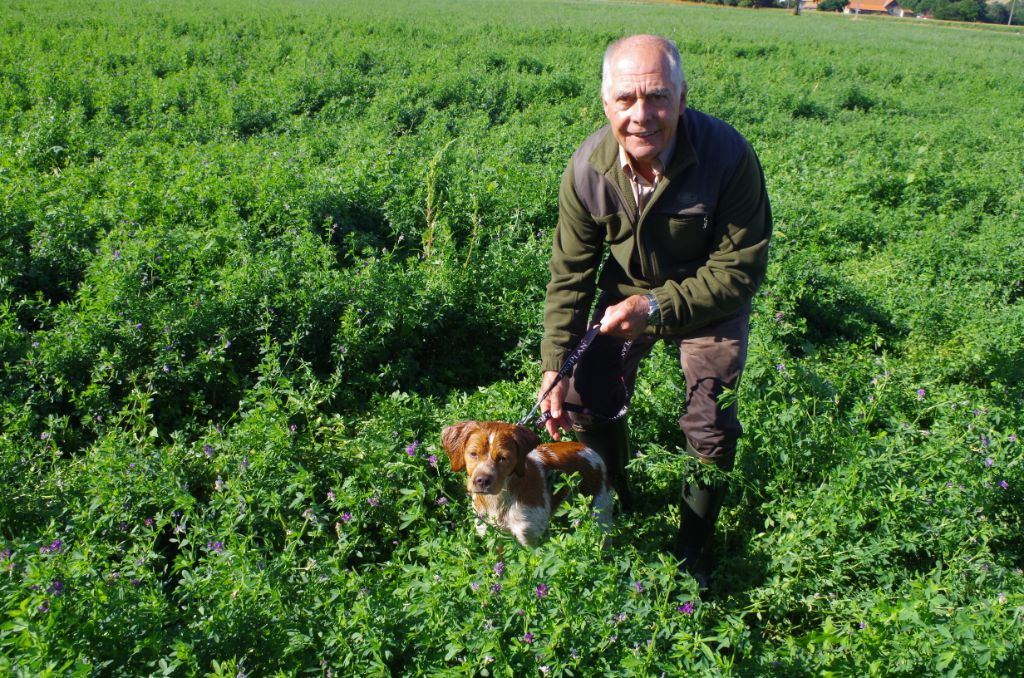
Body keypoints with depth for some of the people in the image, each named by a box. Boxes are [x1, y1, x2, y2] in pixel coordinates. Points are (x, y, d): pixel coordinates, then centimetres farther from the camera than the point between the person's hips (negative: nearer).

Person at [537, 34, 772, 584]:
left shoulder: (728, 157, -31)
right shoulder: (588, 169, -22)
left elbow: (739, 271, -26)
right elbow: (570, 275, -13)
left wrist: (658, 308, -36)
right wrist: (555, 365, -18)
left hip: (709, 298, -2)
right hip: (626, 291, 3)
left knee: (711, 424, -7)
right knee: (587, 397, -1)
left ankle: (692, 550, 19)